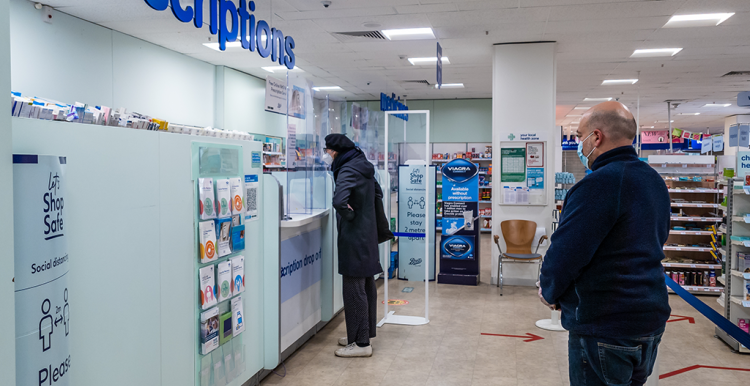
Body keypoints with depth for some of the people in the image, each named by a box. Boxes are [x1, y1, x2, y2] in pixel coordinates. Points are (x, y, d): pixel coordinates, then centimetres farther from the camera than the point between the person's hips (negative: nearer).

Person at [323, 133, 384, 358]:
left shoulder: (347, 171, -18)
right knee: (367, 286, 16)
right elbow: (377, 194, 25)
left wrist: (350, 215, -18)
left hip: (354, 238, -10)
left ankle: (361, 343, 5)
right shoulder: (363, 167, 11)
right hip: (367, 234, 10)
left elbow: (339, 201, -36)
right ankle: (364, 334, 30)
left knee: (354, 289, -2)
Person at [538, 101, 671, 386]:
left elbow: (566, 252, -23)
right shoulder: (654, 181, 9)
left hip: (605, 330, -9)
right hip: (652, 321, 9)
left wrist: (549, 292, -3)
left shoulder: (599, 184, -22)